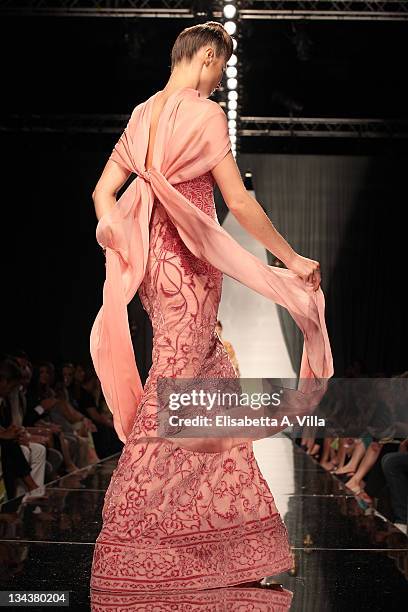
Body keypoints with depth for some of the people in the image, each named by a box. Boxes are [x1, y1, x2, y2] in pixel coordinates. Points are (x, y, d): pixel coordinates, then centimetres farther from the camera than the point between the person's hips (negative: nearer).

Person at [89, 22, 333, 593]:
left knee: (211, 379, 16)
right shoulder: (205, 114, -11)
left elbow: (103, 190, 10)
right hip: (191, 262, -8)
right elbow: (240, 202, -13)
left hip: (152, 257, 8)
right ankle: (128, 541, -1)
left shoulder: (143, 114, 13)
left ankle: (224, 522, 24)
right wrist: (293, 259, -6)